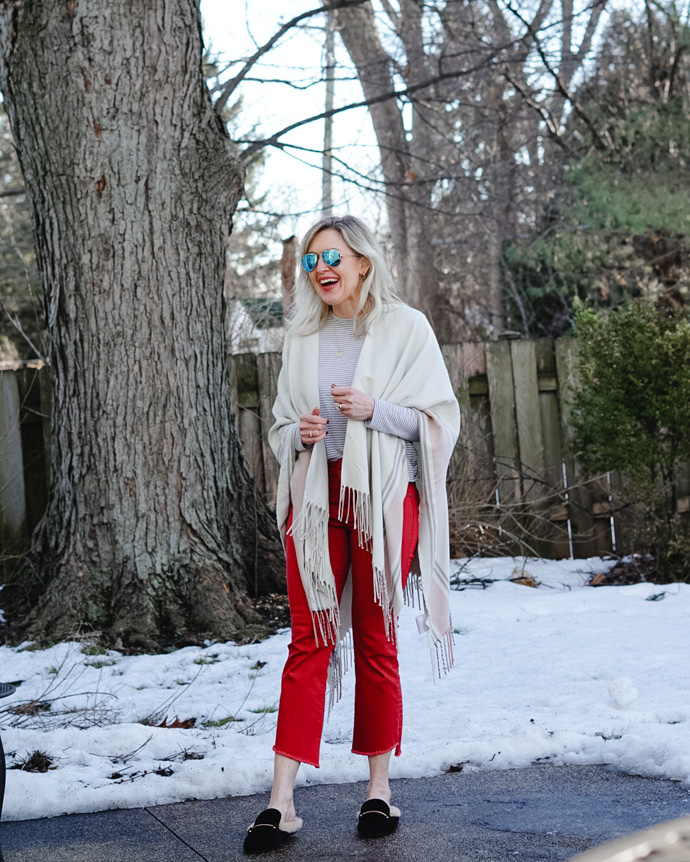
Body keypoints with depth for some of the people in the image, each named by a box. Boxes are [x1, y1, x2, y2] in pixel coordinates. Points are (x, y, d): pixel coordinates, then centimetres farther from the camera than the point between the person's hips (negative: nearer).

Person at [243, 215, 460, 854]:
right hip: (314, 496, 3)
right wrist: (299, 432, -3)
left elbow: (438, 418, -1)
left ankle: (379, 789, 15)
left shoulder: (404, 327, 1)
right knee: (309, 641, -3)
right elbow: (280, 423, 20)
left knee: (375, 642, 3)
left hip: (383, 496, -3)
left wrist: (374, 410, -16)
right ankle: (281, 802, -4)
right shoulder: (302, 335, 13)